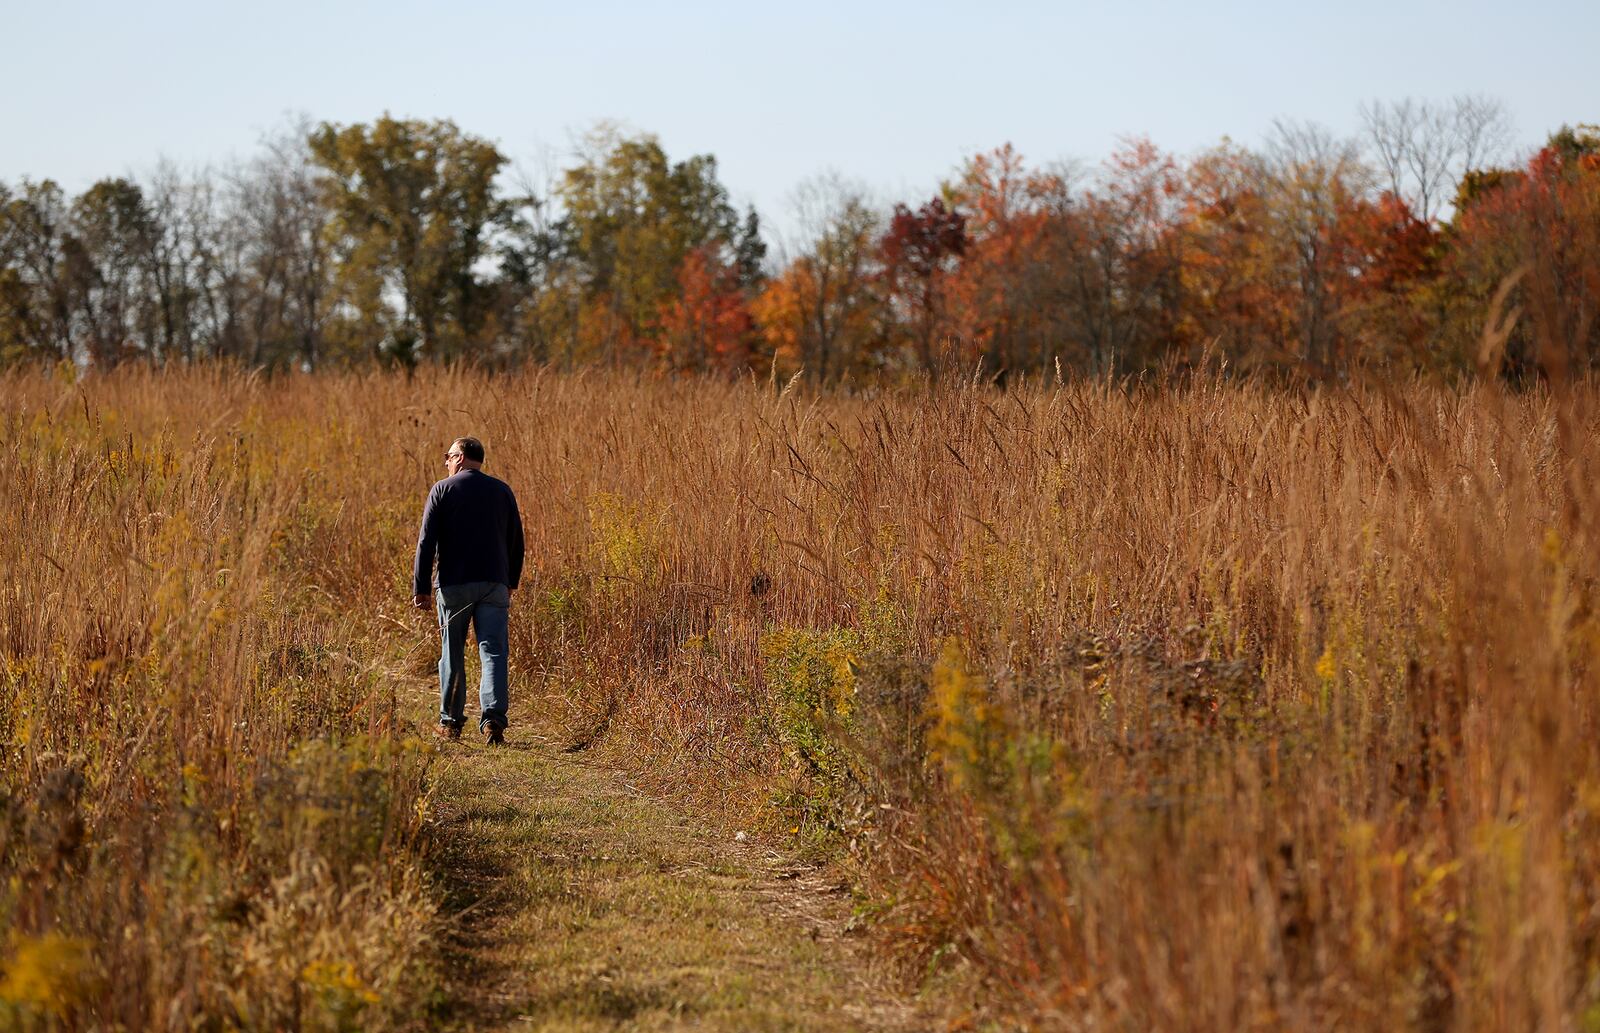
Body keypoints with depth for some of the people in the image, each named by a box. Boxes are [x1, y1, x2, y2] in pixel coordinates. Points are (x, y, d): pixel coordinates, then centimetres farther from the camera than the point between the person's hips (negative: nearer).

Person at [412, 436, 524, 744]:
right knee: (493, 652, -2)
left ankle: (450, 721, 14)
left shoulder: (442, 491, 0)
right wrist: (511, 583, 23)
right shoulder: (502, 491, 8)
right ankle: (493, 716, -18)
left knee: (452, 655, 9)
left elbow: (426, 542, -4)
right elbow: (516, 542, 12)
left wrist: (421, 588, -2)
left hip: (453, 584, -1)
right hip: (494, 585, 1)